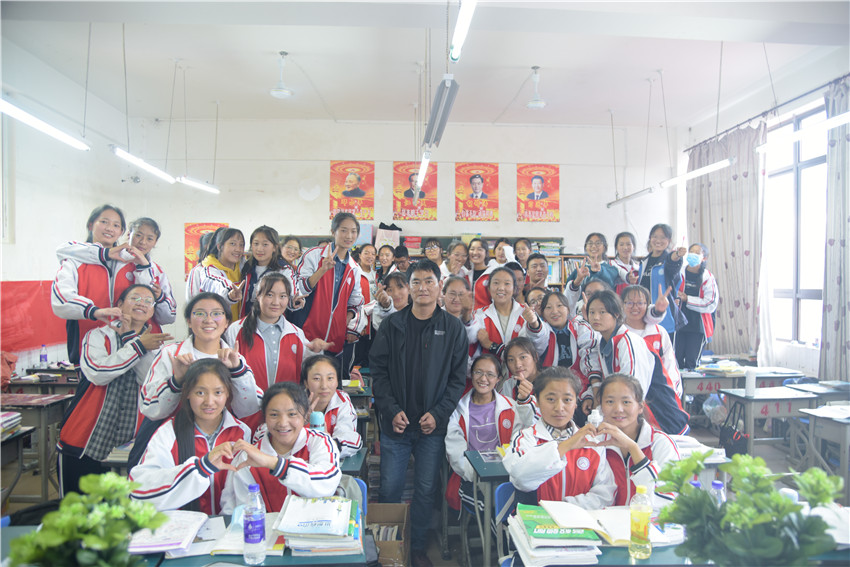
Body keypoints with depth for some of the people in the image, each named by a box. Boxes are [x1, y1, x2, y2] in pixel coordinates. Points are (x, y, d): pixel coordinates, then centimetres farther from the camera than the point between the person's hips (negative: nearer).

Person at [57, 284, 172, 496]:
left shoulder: (156, 343, 8)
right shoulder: (98, 336, 3)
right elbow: (97, 373, -17)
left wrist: (130, 336, -11)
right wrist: (138, 345, -16)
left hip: (128, 447, 2)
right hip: (85, 445, -1)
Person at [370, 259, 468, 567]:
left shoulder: (453, 328, 0)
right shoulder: (392, 325, 1)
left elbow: (458, 378, 0)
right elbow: (378, 371, 1)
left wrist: (438, 414, -10)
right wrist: (391, 410, -10)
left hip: (433, 426, 0)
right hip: (396, 423, 0)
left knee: (426, 490, 10)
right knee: (389, 488, 8)